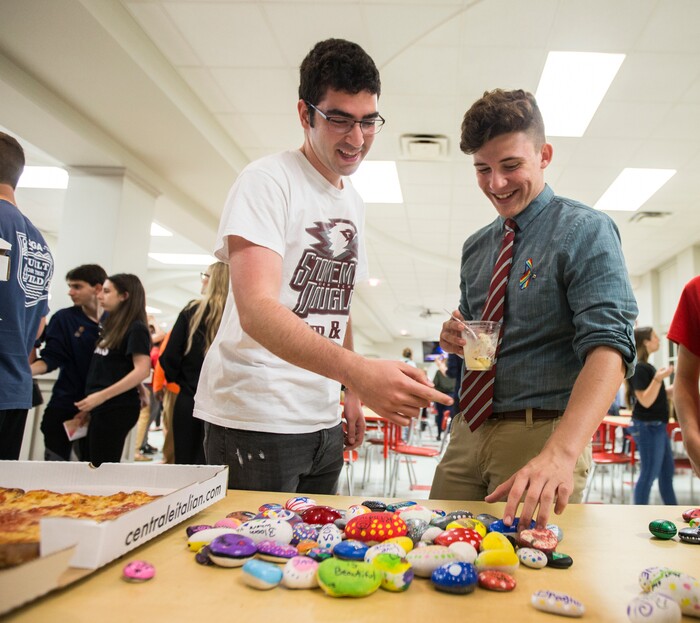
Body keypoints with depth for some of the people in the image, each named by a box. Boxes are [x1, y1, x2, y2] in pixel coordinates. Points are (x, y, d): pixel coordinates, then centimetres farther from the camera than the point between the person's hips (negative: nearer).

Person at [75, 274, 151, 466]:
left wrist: (101, 396, -22)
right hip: (102, 408, 9)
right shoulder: (112, 326, 16)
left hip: (117, 408, -9)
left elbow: (142, 370, -21)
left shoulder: (136, 329, -10)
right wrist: (90, 404, 12)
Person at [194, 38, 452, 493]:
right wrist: (357, 371, -38)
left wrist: (354, 392, 16)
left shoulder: (354, 204, 13)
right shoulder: (267, 181, -12)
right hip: (254, 419, -7)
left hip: (324, 421, 8)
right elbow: (256, 311, -25)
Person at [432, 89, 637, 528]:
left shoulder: (584, 232, -9)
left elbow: (609, 347, -22)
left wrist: (560, 453, -36)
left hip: (542, 436, -6)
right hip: (469, 431, 6)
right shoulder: (476, 248, 12)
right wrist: (454, 337, -3)